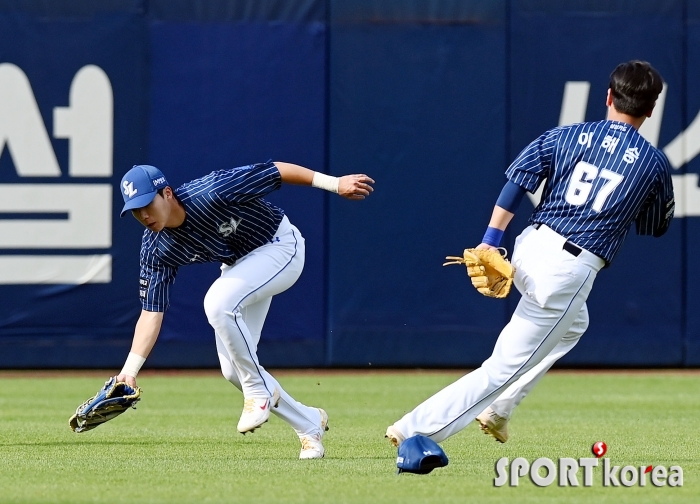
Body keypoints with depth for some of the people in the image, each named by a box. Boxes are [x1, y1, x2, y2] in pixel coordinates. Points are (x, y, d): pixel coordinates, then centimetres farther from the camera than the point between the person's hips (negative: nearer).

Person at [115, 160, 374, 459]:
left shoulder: (209, 193, -31)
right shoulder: (156, 249, -14)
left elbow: (277, 171, -25)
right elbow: (152, 311, -11)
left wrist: (334, 184, -26)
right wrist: (130, 370, -20)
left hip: (280, 247, -7)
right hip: (239, 263, 7)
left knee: (217, 302, -32)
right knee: (233, 370, 0)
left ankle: (260, 392, -15)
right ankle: (309, 424, 19)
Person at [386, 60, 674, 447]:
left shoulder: (567, 136, 8)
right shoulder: (654, 163, 1)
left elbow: (517, 180, -1)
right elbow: (656, 226, 15)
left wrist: (490, 241, -2)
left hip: (529, 246, 6)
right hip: (571, 270, -6)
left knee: (571, 325, 35)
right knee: (505, 367, -2)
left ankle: (497, 411, 31)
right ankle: (416, 430, -12)